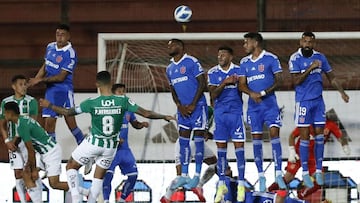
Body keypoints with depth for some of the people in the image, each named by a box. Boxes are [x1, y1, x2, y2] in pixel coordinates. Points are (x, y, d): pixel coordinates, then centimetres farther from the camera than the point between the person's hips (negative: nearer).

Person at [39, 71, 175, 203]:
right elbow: (146, 113, -10)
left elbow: (68, 112, -6)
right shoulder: (123, 101, -13)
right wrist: (164, 117, 6)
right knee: (98, 178, 17)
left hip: (93, 143, -2)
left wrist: (49, 106, 10)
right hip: (111, 146, 3)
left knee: (71, 167, 16)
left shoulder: (92, 102, -16)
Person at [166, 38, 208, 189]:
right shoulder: (169, 69, 13)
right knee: (183, 141, 5)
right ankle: (184, 175, 9)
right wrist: (179, 106, 0)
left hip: (197, 106, -7)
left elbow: (202, 84, -11)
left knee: (198, 139, -4)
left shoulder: (192, 62, -9)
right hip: (183, 108, 7)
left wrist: (193, 105, -14)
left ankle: (197, 175, -2)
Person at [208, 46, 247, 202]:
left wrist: (239, 82, -11)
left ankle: (241, 184, 1)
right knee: (221, 149, 5)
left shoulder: (238, 71, -1)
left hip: (236, 113, -2)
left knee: (239, 147, -3)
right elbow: (213, 95, -7)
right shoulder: (213, 73, 2)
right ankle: (221, 184, 12)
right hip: (220, 113, 2)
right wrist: (225, 83, -18)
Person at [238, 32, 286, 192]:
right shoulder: (244, 62, 11)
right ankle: (261, 176, 7)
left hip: (269, 102, -4)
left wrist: (264, 93, -18)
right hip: (253, 105, 4)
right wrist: (251, 93, -13)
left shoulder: (271, 59, -2)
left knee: (274, 133, -13)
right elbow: (242, 85, 9)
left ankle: (278, 173, -13)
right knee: (256, 138, 2)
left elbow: (278, 81, -5)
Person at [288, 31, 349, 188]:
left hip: (318, 101, 4)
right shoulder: (295, 59, -9)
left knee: (319, 136, 4)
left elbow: (331, 77, 13)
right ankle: (305, 173, 5)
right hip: (303, 102, -4)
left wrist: (342, 92, 1)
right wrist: (311, 68, -26)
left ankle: (318, 170, 13)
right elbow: (296, 81, -18)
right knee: (304, 137, -2)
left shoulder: (320, 57, 5)